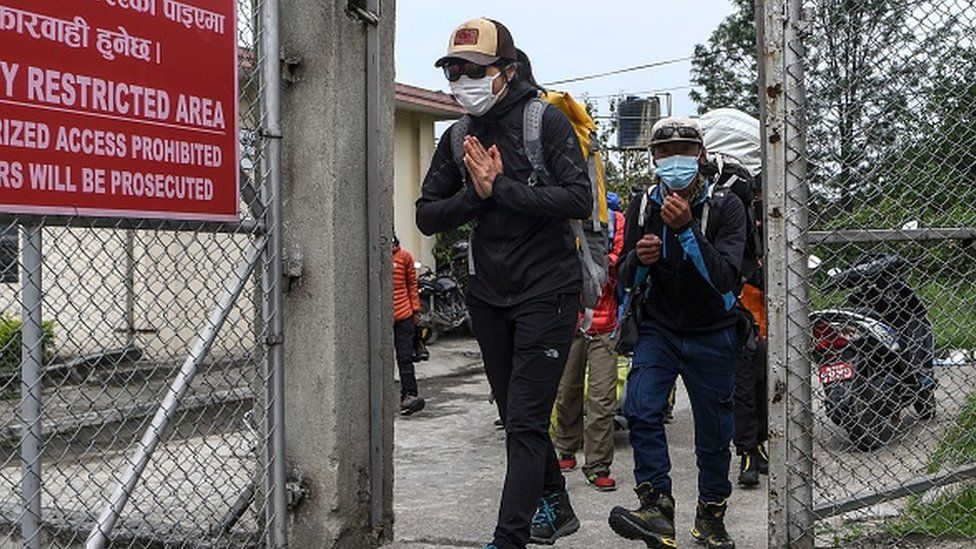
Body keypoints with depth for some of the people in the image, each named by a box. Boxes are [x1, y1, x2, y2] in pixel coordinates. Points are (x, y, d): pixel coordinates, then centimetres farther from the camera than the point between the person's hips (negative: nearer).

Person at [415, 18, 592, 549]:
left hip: (546, 291, -6)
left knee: (524, 420, -8)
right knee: (517, 416, 16)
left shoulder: (547, 121, -9)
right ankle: (555, 506, 35)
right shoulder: (458, 137, 7)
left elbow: (579, 200, -19)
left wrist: (502, 189, -20)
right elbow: (427, 215, 4)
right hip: (488, 297, 6)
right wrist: (475, 193, -14)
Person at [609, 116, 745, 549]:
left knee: (714, 432, 7)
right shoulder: (643, 206, -2)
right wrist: (638, 258, -20)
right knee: (641, 409, -21)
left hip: (711, 335, -2)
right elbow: (625, 279, 3)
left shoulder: (726, 207, -13)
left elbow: (725, 279, -26)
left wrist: (686, 229, -35)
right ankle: (656, 507, -17)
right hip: (659, 328, 2)